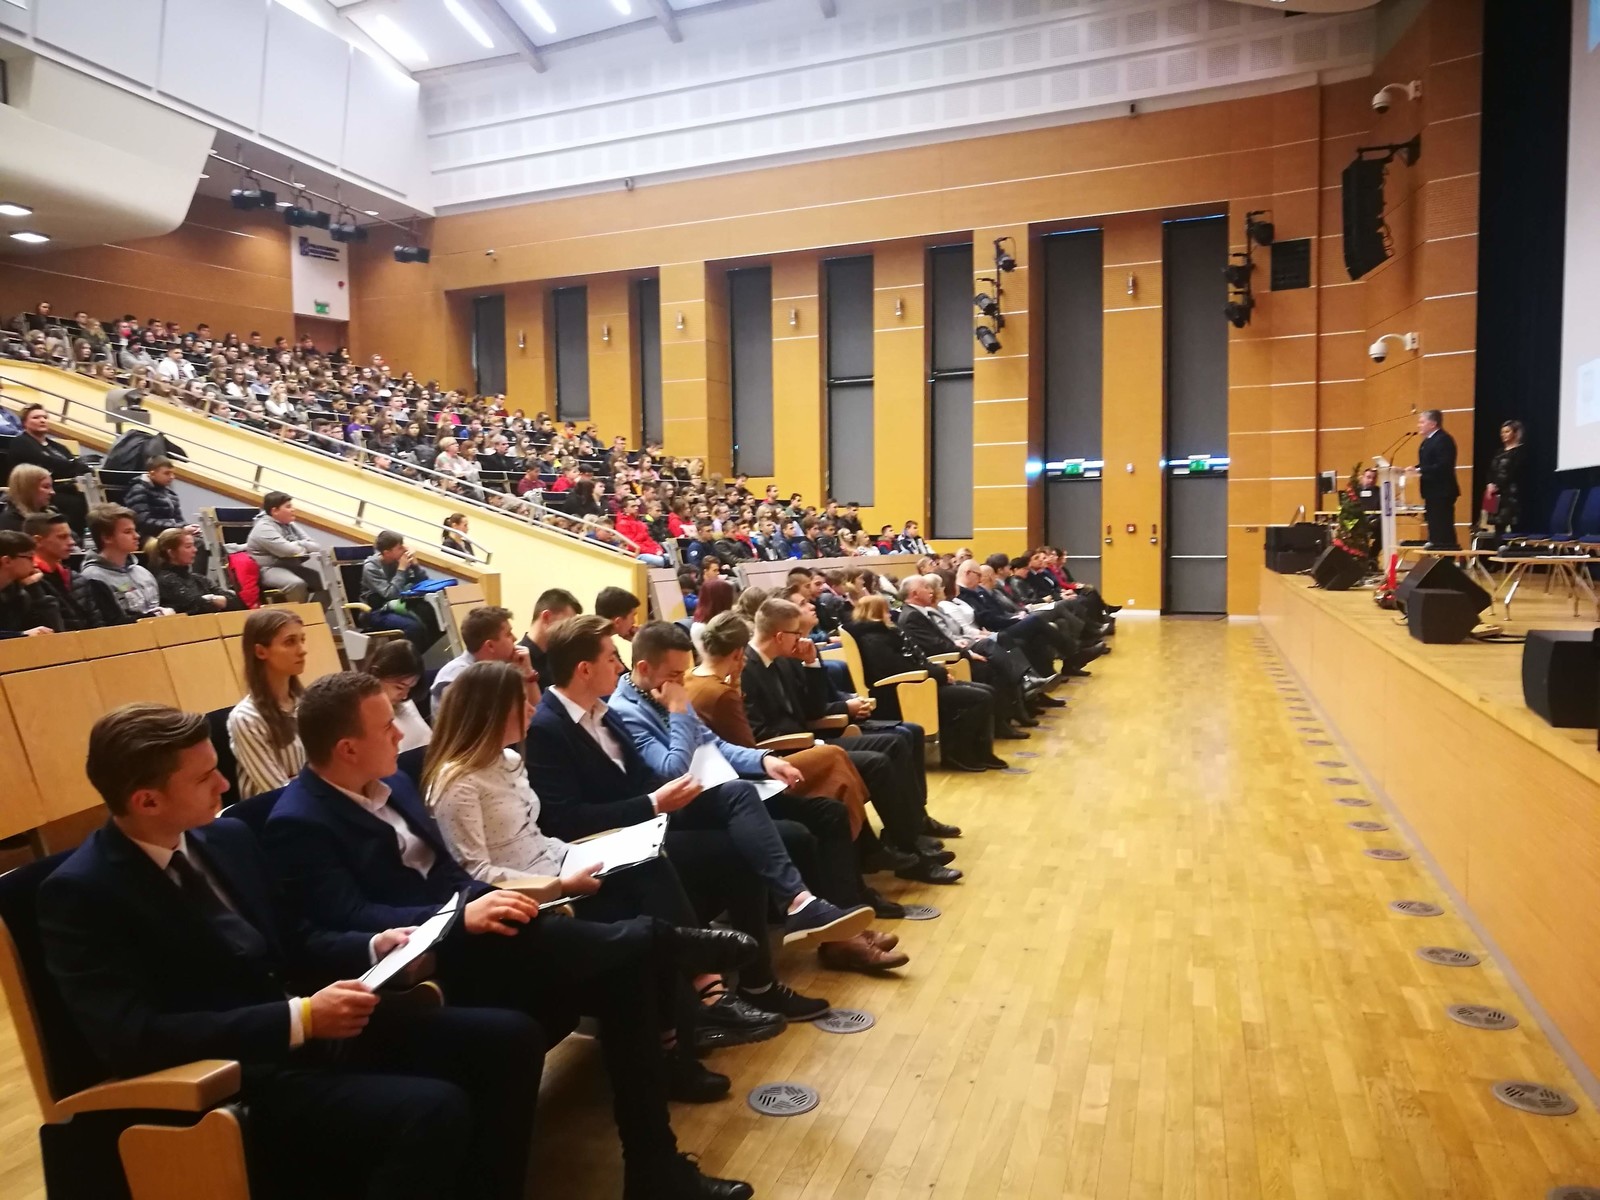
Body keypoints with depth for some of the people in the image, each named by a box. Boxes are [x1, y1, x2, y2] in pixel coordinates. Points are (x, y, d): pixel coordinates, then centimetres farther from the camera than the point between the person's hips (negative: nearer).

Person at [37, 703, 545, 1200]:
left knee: (510, 1037, -7)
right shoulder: (79, 893, -11)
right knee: (434, 1111, -30)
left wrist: (375, 948, -2)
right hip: (229, 1078, -7)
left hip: (312, 1025, 7)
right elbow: (131, 1038, -19)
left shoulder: (227, 836, 8)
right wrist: (300, 1019, -24)